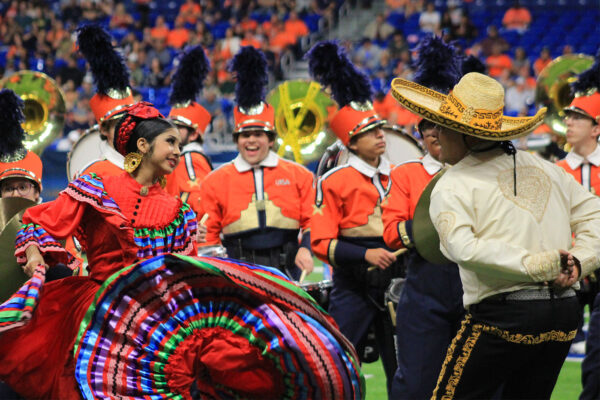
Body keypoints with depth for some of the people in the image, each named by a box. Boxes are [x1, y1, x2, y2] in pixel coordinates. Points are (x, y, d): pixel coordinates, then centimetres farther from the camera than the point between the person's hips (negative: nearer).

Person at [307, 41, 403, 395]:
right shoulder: (334, 182, -4)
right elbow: (322, 243, -7)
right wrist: (365, 254, -19)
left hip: (396, 282, 4)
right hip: (353, 287, -4)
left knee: (403, 371, 5)